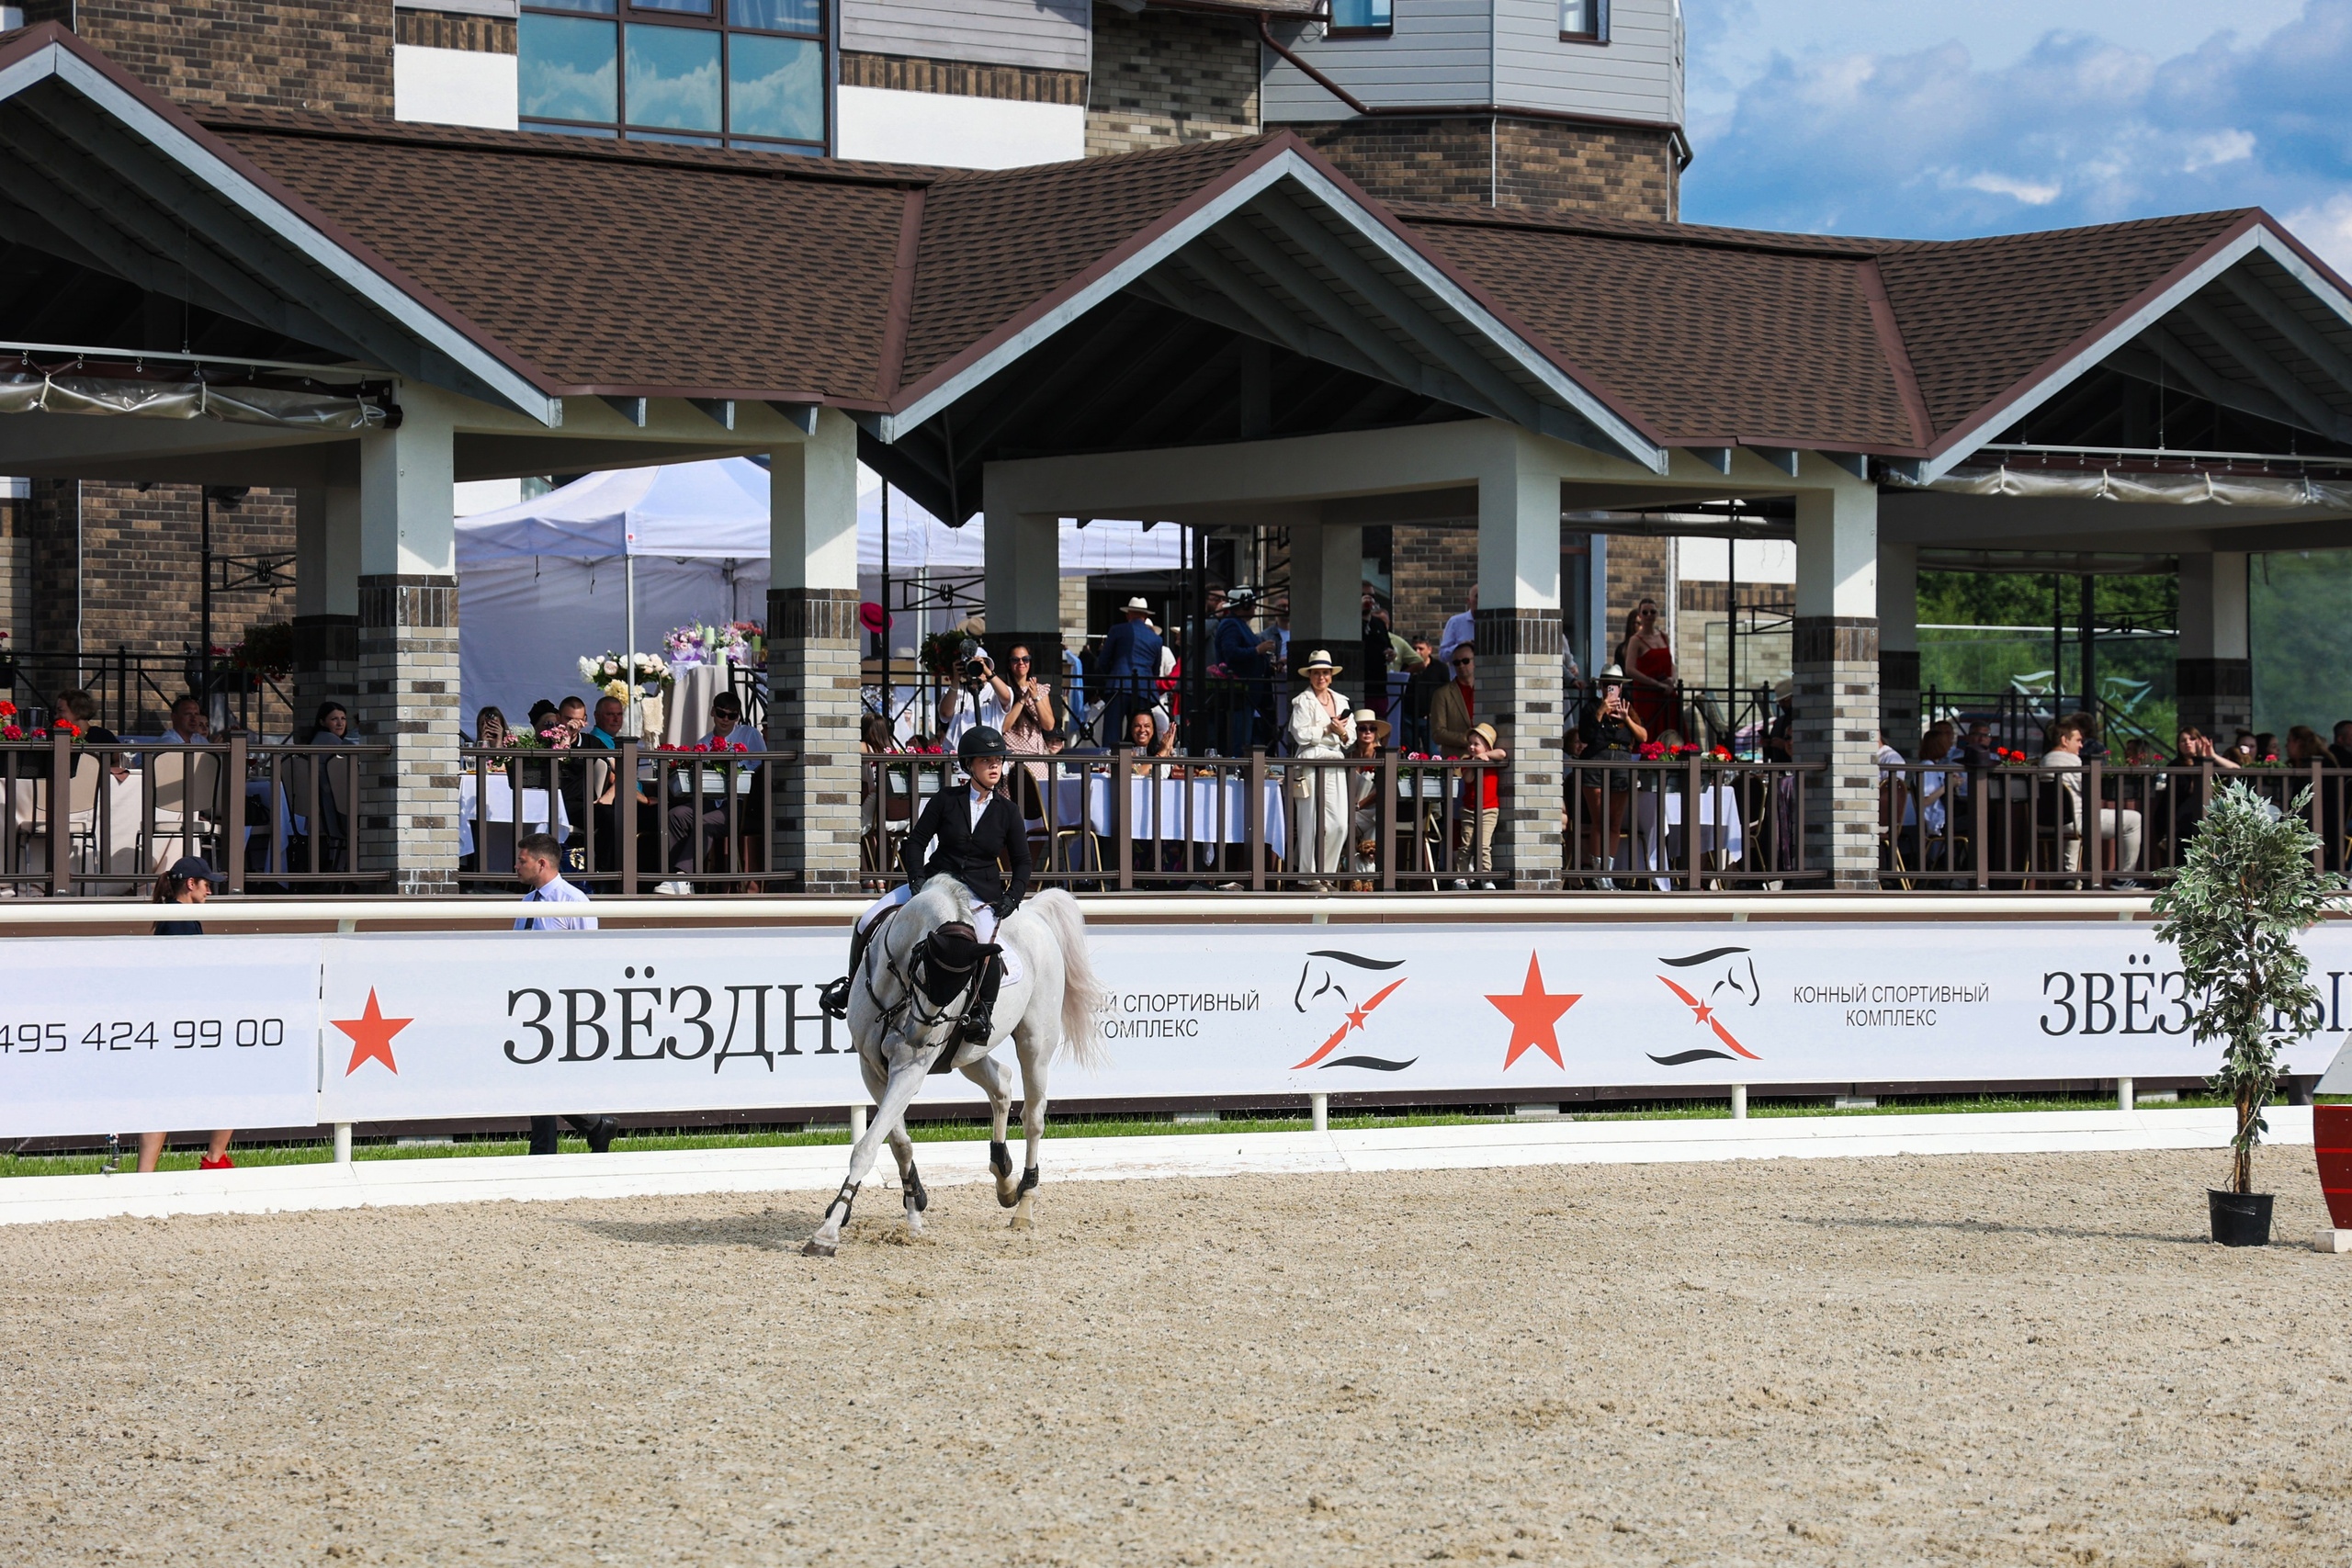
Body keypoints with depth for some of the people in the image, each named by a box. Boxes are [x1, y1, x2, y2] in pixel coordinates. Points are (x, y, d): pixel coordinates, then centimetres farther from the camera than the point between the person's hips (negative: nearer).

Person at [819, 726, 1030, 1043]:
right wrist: (916, 878, -12)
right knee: (869, 920, -9)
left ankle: (983, 1014, -14)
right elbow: (917, 840, 3)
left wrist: (1012, 898, -7)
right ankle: (853, 985, 13)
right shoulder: (946, 800, 1)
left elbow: (1022, 862, 8)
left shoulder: (1008, 812, 2)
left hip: (980, 892, -2)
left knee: (987, 946, -34)